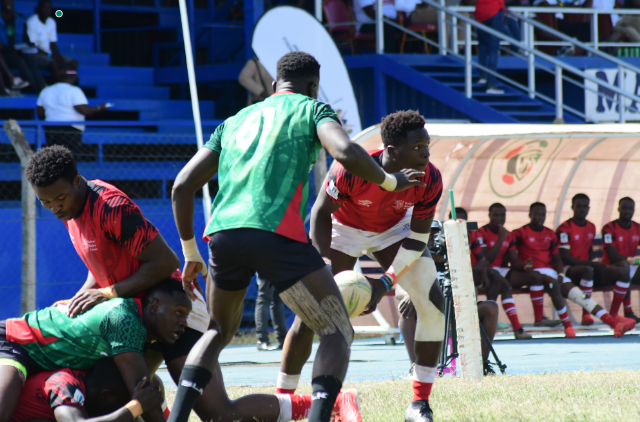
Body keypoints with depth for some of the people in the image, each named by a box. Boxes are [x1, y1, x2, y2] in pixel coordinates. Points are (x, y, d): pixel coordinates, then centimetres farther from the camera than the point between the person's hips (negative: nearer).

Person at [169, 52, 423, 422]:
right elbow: (346, 153, -8)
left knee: (219, 333, 27)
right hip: (277, 233, -5)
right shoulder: (311, 108, 14)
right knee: (338, 333, 4)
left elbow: (182, 186, 23)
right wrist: (390, 182, 9)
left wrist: (191, 253, 31)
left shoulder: (234, 121, 29)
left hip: (223, 234, 5)